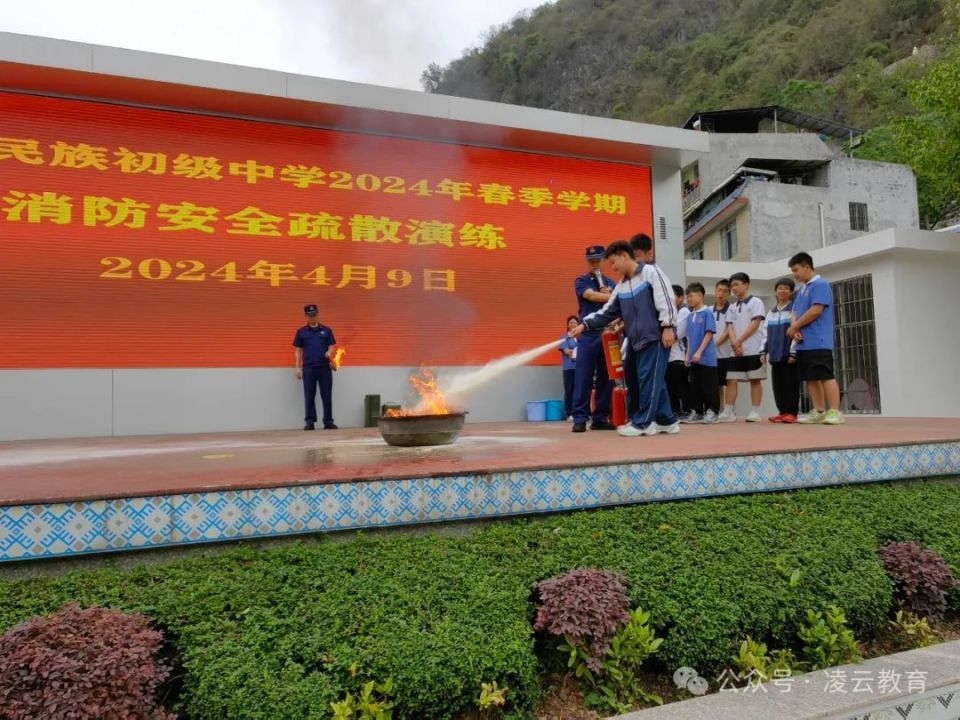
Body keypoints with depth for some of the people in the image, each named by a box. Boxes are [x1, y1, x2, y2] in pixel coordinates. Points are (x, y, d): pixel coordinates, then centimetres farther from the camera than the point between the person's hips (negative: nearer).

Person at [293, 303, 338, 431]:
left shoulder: (326, 330, 7)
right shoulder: (301, 332, 7)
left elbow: (331, 346, 6)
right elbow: (298, 350, 7)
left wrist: (329, 352, -18)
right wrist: (297, 368, 1)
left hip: (325, 368, 0)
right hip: (308, 368, 0)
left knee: (327, 396, 2)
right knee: (309, 396, 3)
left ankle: (328, 421, 9)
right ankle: (309, 421, 9)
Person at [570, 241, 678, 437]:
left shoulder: (651, 272, -4)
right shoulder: (621, 287, 16)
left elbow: (665, 300, -12)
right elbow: (607, 312, 15)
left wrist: (668, 327, -18)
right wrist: (585, 325, 5)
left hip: (657, 336, -8)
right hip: (640, 339, 8)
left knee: (649, 378, -8)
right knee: (650, 380, 8)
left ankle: (642, 423, -5)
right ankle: (666, 420, 16)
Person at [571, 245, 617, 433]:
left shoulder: (611, 283, 17)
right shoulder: (581, 281, 6)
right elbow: (591, 295, -14)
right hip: (588, 334, -4)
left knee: (606, 377, 4)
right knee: (583, 377, -7)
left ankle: (601, 417, 9)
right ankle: (580, 418, -5)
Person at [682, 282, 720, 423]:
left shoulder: (707, 312, -7)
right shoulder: (690, 316, 12)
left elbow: (709, 333, -12)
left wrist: (699, 352, -17)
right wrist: (687, 355, 10)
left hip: (707, 358, -7)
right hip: (693, 359, 7)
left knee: (709, 387, -2)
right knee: (695, 386, 10)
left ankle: (712, 411, 6)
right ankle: (696, 411, 18)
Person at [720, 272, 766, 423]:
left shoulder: (755, 302, 0)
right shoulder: (732, 307, 17)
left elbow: (755, 324, -9)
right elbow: (730, 327, 7)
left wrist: (739, 341, -10)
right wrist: (734, 343, -11)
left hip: (754, 350, -5)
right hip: (736, 351, 6)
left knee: (755, 380, -2)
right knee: (731, 380, 0)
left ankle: (755, 412, 1)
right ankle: (728, 412, 1)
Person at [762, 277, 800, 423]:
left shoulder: (794, 309, -2)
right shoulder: (771, 312, 17)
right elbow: (766, 333, 18)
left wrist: (793, 353, -14)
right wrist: (763, 351, 10)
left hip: (789, 353, -6)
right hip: (775, 354, 6)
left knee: (791, 383, -3)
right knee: (778, 384, 5)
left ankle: (792, 412, 1)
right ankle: (782, 411, 11)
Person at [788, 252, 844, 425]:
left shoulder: (820, 284, -8)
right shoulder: (801, 290, 20)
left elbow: (816, 310, -17)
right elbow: (795, 312, 16)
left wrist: (794, 327, -9)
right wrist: (795, 329, -5)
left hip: (819, 343, -9)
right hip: (804, 344, 9)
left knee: (826, 377, -8)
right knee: (811, 378, 9)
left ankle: (834, 412, -6)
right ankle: (818, 412, 14)